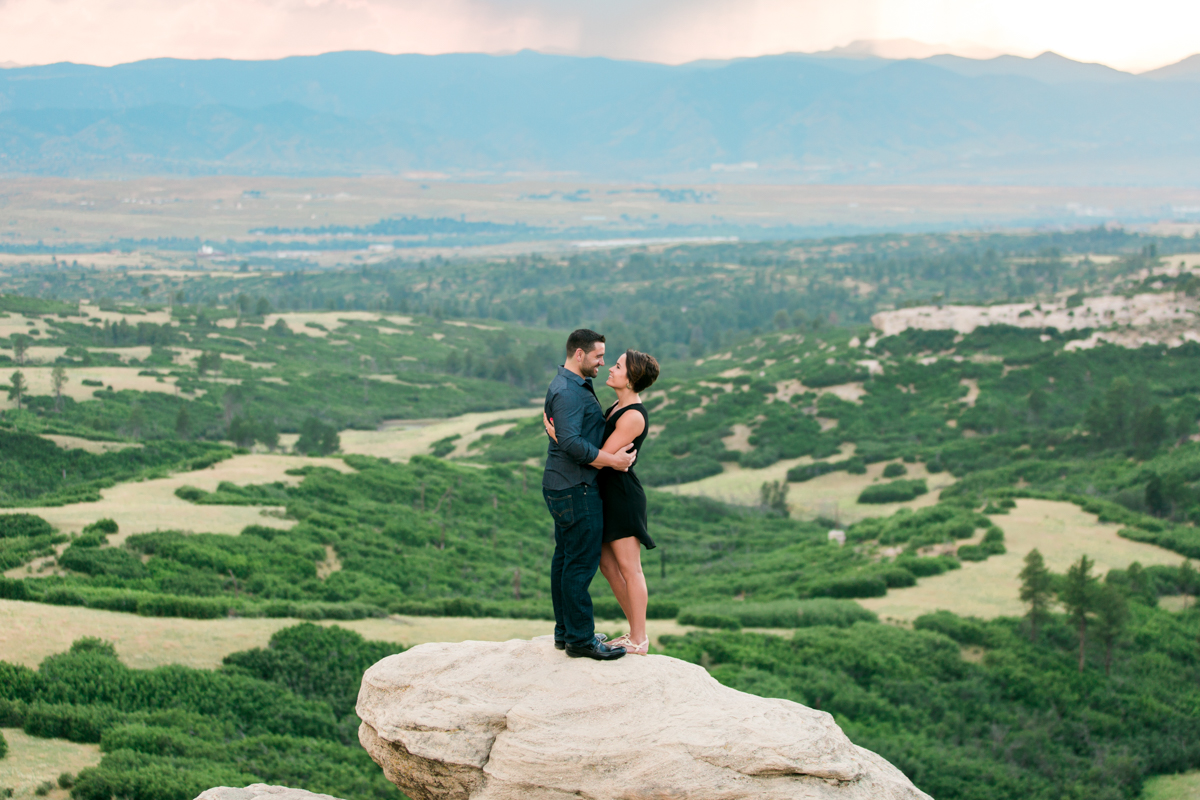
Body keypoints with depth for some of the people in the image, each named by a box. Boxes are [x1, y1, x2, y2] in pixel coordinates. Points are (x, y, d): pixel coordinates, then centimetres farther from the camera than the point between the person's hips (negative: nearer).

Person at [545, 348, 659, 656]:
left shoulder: (634, 416, -19)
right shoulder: (617, 408, 11)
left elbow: (601, 457, -20)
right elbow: (597, 443, 21)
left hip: (623, 493, -10)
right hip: (606, 493, 10)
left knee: (628, 568, -2)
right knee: (608, 566, 13)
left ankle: (639, 641, 6)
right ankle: (636, 633, 22)